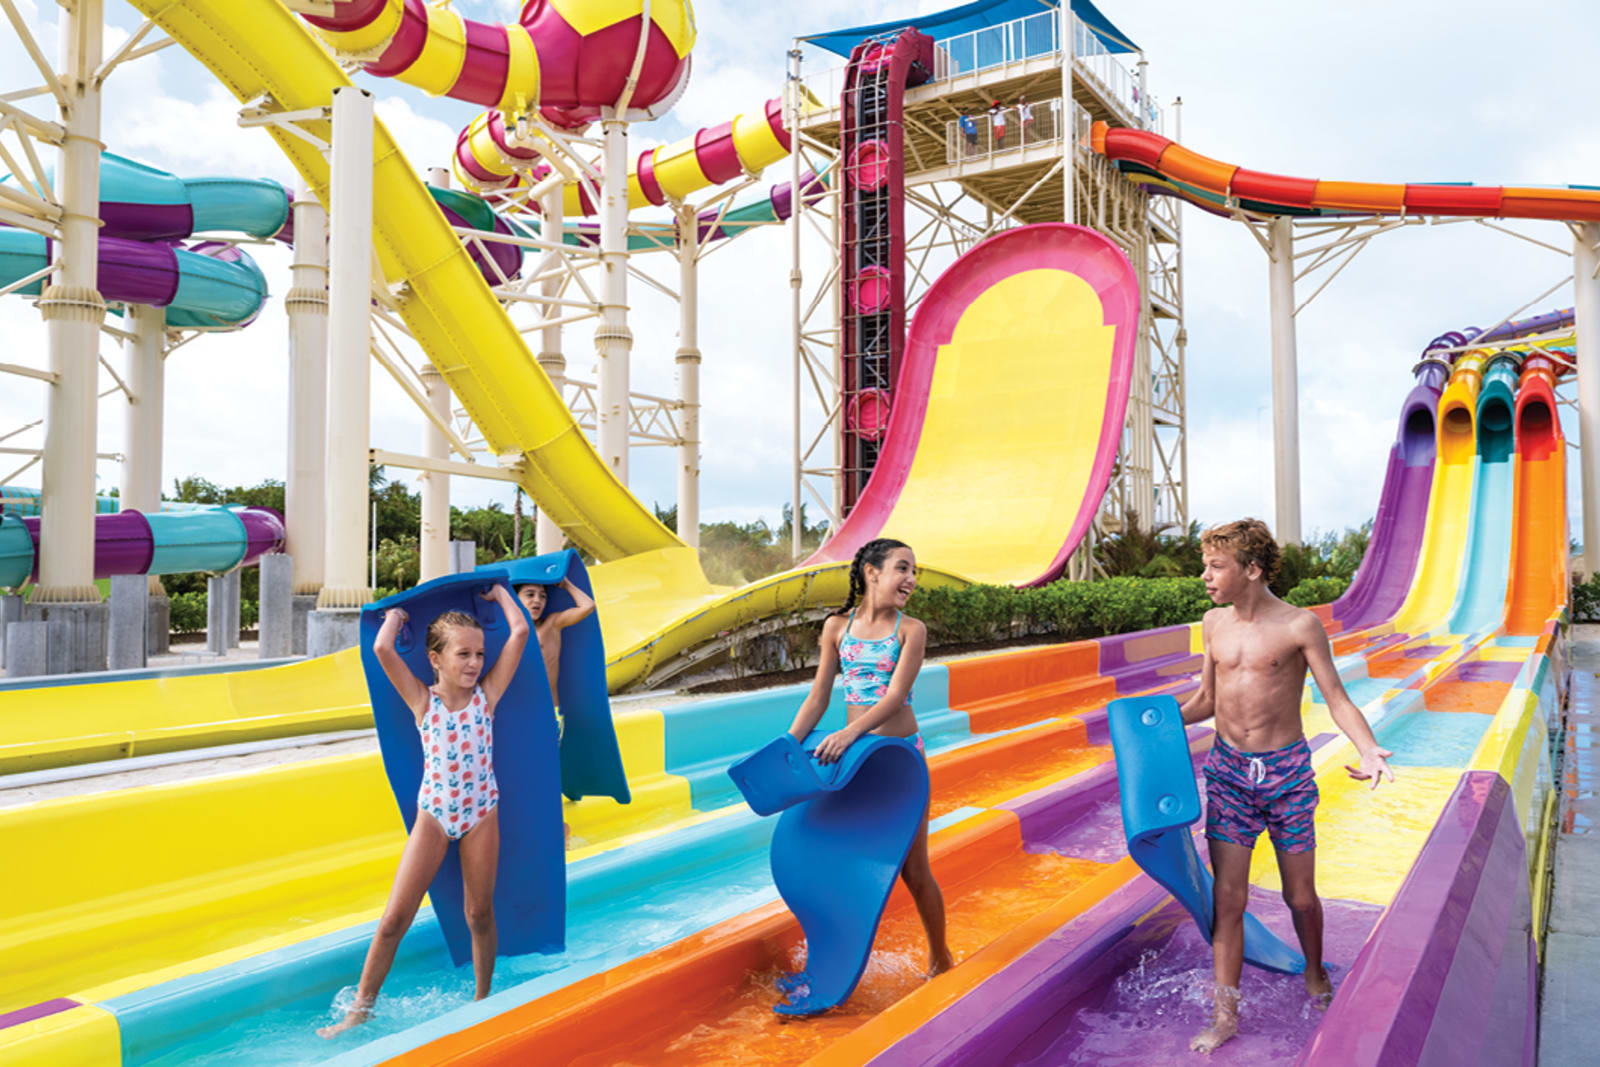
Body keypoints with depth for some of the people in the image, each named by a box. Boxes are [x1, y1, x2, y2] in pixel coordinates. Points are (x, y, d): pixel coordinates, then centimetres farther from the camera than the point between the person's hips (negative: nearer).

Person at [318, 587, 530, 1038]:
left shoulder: (488, 693, -6)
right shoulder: (422, 700, -7)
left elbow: (519, 632, -13)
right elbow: (382, 649, -21)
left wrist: (500, 592, 2)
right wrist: (395, 615, -3)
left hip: (481, 814, 0)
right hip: (433, 815, 0)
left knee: (480, 914, 11)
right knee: (394, 919, 1)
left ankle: (483, 998, 30)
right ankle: (359, 1011, 15)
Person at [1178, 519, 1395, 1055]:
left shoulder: (1299, 625, -10)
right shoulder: (1214, 623, 4)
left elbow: (1337, 699, -9)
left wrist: (1370, 751, -26)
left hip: (1286, 770, -3)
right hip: (1228, 770, 3)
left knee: (1300, 895, 9)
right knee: (1227, 898, 0)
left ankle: (1315, 976, 39)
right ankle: (1225, 1013, 10)